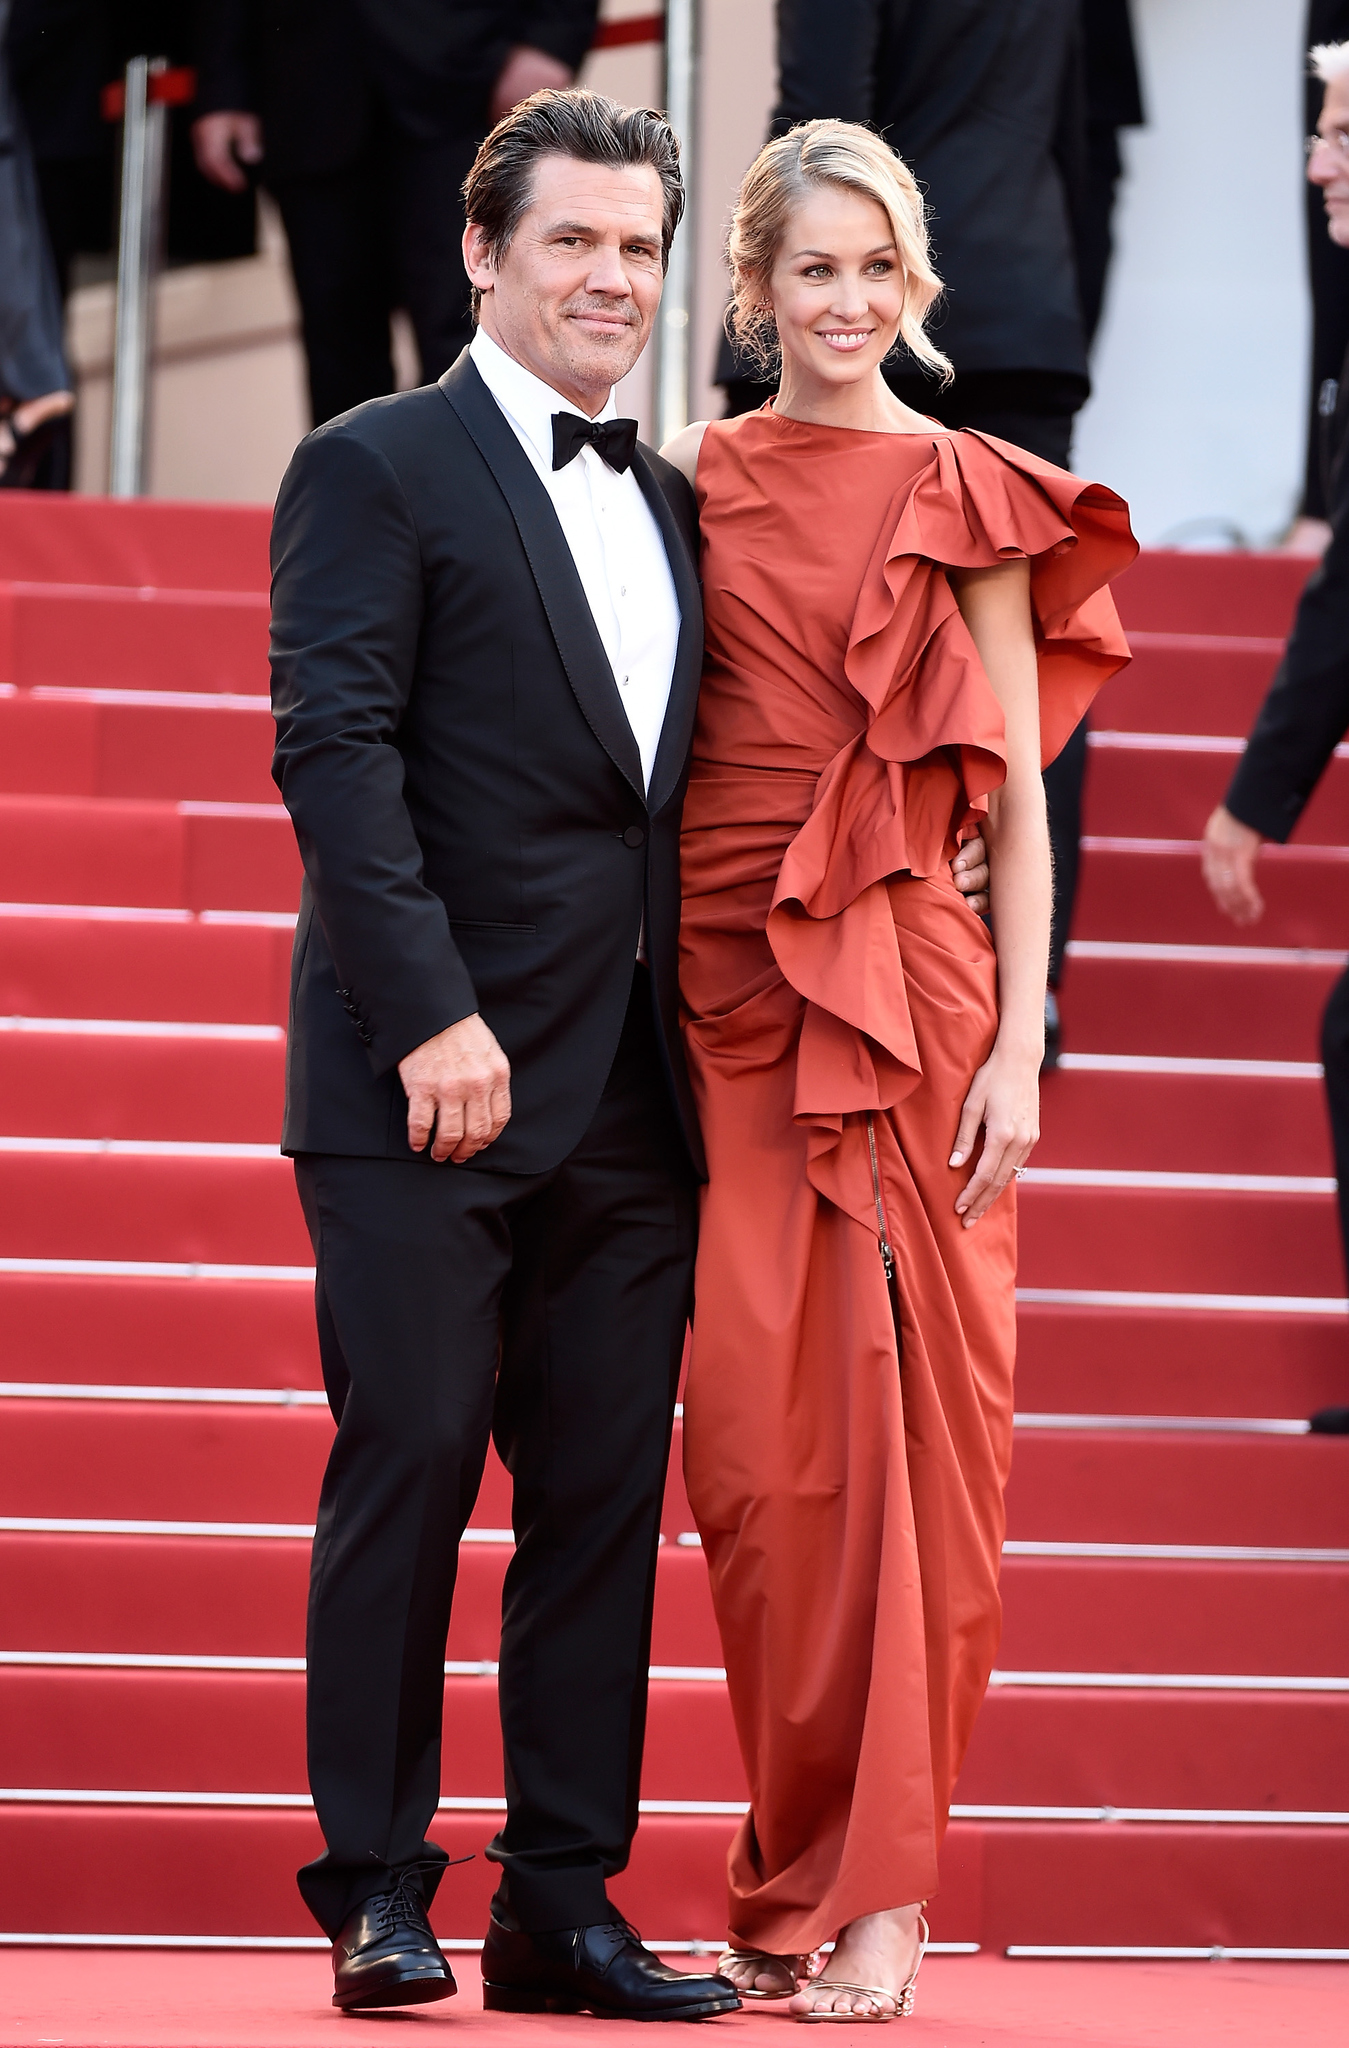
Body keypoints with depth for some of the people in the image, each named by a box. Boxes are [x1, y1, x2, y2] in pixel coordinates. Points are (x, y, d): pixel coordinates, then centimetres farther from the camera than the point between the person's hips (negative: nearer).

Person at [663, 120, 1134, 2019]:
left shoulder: (968, 495, 3)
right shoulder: (700, 485, 9)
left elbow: (1016, 788, 2)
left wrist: (1019, 1045, -6)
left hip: (910, 982, -2)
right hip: (727, 987, 2)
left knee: (899, 1418, -4)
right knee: (750, 1427, 0)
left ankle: (883, 1882, 0)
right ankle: (800, 1872, 11)